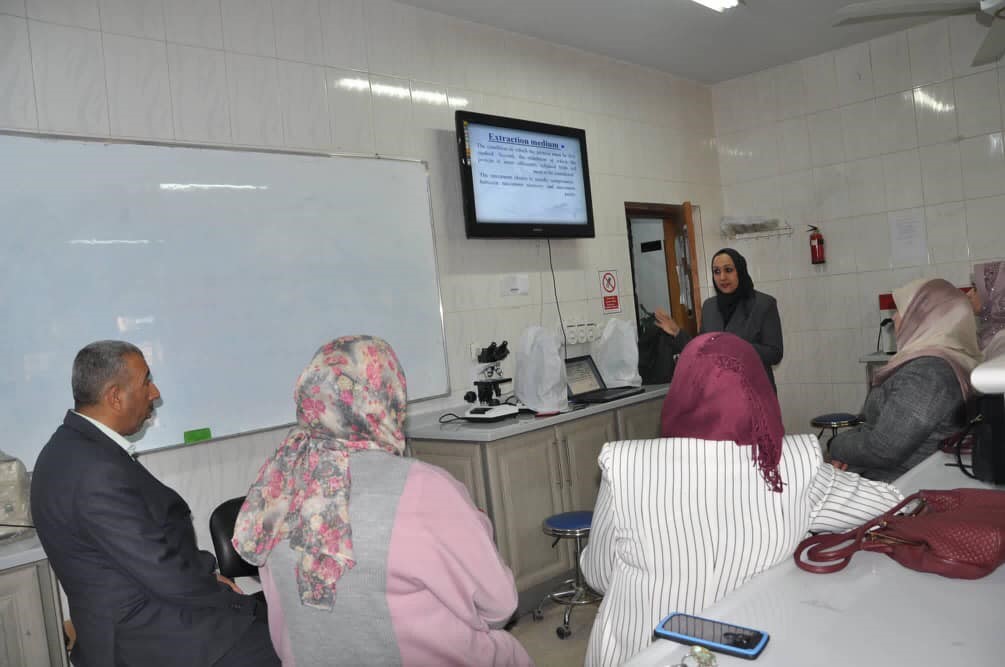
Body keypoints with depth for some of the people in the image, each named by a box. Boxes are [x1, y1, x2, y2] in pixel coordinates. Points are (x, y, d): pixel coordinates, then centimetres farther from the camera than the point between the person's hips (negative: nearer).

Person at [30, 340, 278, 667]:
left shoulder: (71, 446, 5)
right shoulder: (98, 472, -26)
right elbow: (165, 574, -23)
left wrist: (207, 576, 2)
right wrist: (227, 595, -8)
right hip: (147, 636, -9)